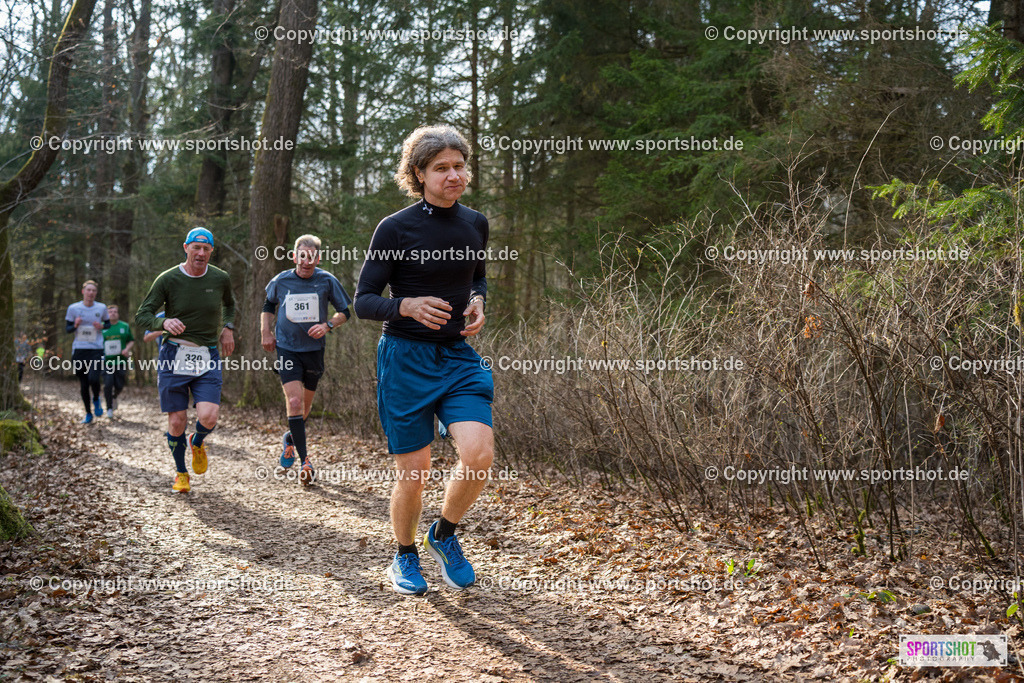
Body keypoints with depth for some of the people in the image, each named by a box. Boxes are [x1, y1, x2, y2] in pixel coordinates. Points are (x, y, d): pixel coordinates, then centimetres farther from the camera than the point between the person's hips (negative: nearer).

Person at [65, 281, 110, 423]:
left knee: (93, 379, -19)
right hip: (79, 349, 1)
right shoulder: (73, 308, 2)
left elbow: (108, 323, 19)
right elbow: (67, 328, 7)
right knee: (83, 384, 6)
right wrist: (75, 326, -15)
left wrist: (102, 326, -4)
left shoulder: (101, 308, 4)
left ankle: (96, 400, 14)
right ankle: (88, 414, 21)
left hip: (96, 349, -1)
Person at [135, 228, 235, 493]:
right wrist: (164, 323, -24)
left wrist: (228, 328, 9)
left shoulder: (221, 279, 3)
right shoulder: (167, 279, -5)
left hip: (208, 360, 1)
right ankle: (181, 473, 25)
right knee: (177, 422, 0)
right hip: (174, 356, -1)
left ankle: (197, 443, 21)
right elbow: (141, 316, -4)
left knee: (209, 417, -16)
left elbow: (229, 304, 27)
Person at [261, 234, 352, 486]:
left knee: (305, 405, 13)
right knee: (294, 402, -15)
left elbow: (345, 311, 3)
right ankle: (304, 461, -11)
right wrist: (265, 332, 9)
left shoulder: (327, 281, -6)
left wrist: (328, 325, -14)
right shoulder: (281, 281, -3)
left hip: (314, 349, 1)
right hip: (287, 349, -1)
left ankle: (291, 438, 45)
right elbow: (269, 305, 17)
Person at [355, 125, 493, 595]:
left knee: (479, 455, -16)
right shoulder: (395, 229, -8)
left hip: (459, 357, 4)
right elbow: (363, 301, -5)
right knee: (413, 473, 1)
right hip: (406, 359, -3)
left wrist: (477, 303, 2)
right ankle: (405, 556, 29)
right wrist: (408, 306, -24)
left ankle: (444, 535, 12)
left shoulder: (475, 224, 7)